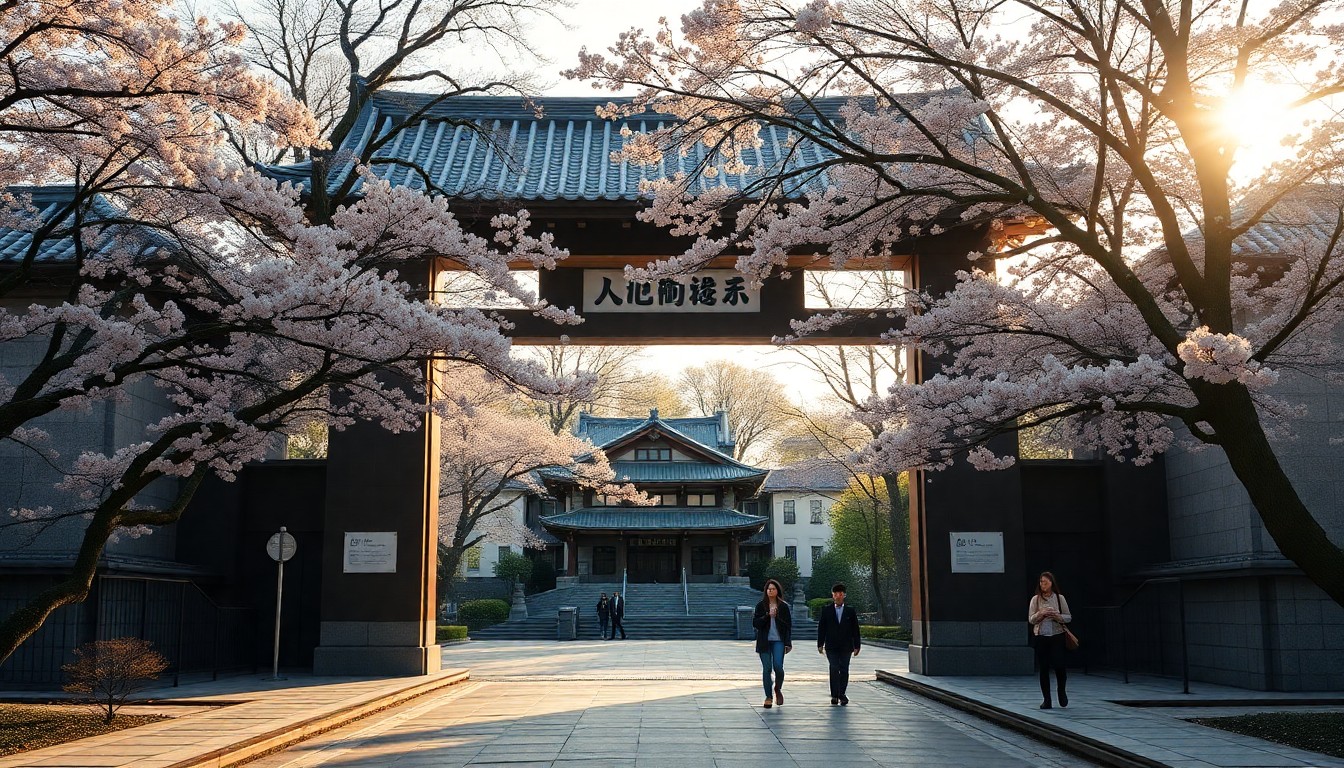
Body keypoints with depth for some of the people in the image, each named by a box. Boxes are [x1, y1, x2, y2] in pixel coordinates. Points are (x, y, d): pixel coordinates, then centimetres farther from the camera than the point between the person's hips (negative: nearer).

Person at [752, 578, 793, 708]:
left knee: (778, 666, -12)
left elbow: (788, 625, 5)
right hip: (764, 641, 1)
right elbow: (755, 623, -2)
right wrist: (768, 616, -15)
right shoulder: (761, 605, 5)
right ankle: (768, 697, 8)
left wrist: (788, 643, -1)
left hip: (779, 641, -1)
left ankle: (778, 689, 16)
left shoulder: (783, 606, 5)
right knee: (767, 668, -1)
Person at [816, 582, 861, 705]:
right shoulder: (826, 610, 6)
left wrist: (856, 646, 3)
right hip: (831, 646, -1)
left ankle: (841, 695, 11)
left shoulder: (850, 611, 6)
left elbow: (855, 629, 7)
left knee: (844, 670, 1)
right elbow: (821, 628, 6)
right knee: (834, 669, -9)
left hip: (846, 646, 1)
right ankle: (835, 695, -5)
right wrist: (820, 644, 0)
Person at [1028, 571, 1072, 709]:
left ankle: (1062, 691, 21)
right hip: (1041, 636, 1)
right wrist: (1040, 614, -16)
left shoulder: (1059, 598, 3)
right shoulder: (1035, 599, 5)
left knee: (1058, 665, -10)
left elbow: (1069, 617, 6)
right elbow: (1030, 619, 3)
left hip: (1057, 636, -1)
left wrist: (1057, 616, -13)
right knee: (1043, 668, 1)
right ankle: (1046, 700, 10)